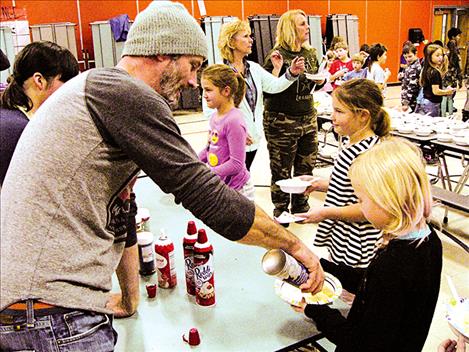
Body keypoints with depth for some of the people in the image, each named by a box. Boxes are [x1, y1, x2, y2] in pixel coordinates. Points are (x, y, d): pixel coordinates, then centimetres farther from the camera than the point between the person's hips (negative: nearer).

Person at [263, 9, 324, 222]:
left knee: (306, 166, 13)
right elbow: (267, 91, -14)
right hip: (282, 122, -6)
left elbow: (317, 84, 22)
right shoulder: (277, 56, -10)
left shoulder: (310, 54, 9)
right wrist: (277, 68, -26)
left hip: (308, 118, 6)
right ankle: (280, 211, 20)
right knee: (281, 170, 4)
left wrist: (321, 80, 0)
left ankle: (301, 208, 29)